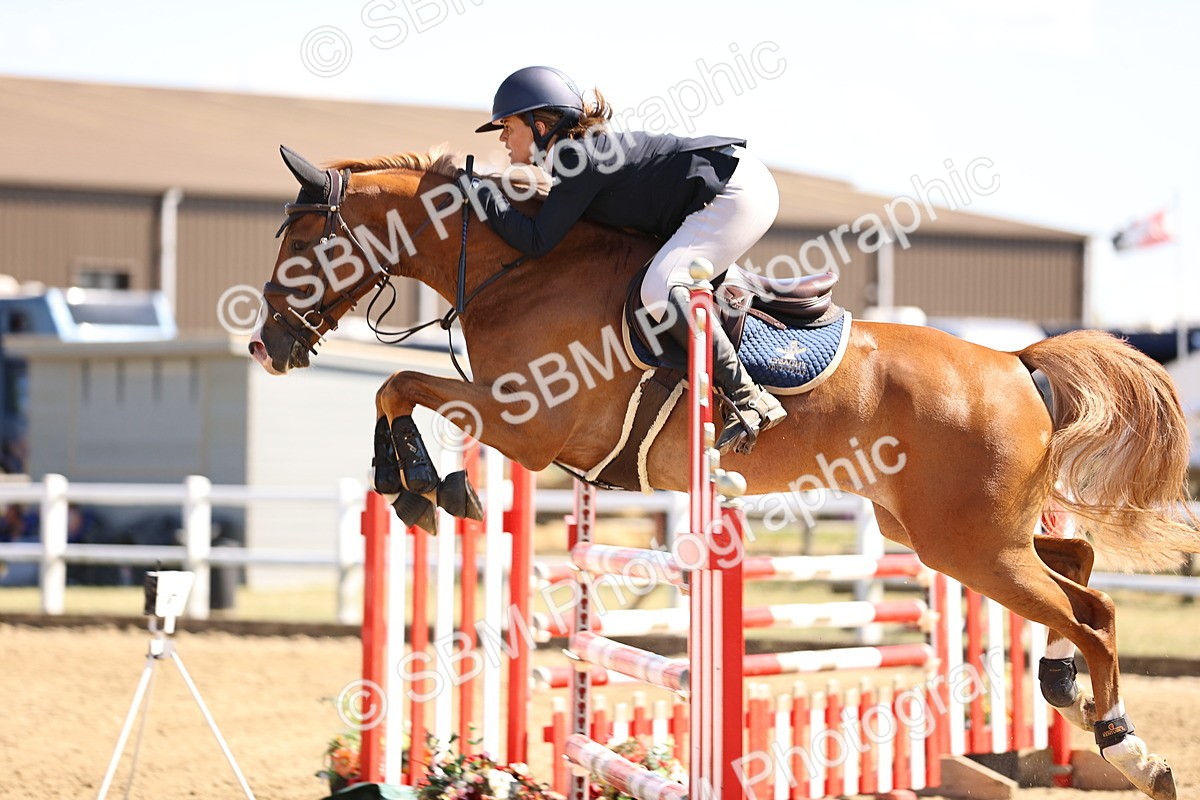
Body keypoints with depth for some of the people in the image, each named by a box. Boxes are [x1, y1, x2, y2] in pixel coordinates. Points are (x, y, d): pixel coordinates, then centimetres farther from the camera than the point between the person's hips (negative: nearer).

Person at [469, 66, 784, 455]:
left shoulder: (578, 158, -17)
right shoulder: (577, 150, 11)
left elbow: (537, 241, -19)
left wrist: (482, 194, -11)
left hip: (735, 194, -11)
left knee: (659, 289, -25)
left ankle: (747, 398, -25)